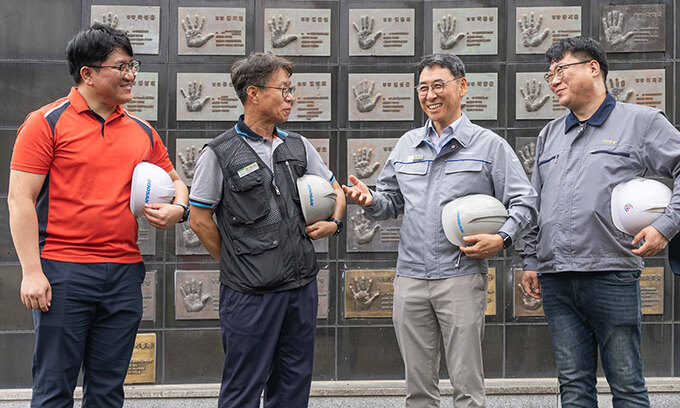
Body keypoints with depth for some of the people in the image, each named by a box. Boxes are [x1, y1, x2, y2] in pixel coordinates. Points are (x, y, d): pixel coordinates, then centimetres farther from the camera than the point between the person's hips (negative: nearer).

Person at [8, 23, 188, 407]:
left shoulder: (142, 131, 13)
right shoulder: (47, 123, -3)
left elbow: (173, 179, 26)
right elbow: (20, 199, -6)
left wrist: (178, 209, 2)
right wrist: (32, 272, -13)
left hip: (125, 274, 5)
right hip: (63, 272, -5)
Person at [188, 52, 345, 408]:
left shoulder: (298, 146, 10)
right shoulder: (220, 154, -6)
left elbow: (335, 190, 23)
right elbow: (199, 220, -3)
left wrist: (334, 223, 5)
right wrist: (235, 261, 0)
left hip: (302, 286, 6)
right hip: (251, 293, -5)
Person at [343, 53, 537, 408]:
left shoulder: (489, 145, 3)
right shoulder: (406, 145, 16)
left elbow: (523, 203, 1)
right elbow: (392, 201, 22)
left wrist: (502, 239, -16)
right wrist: (371, 201, -1)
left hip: (462, 277, -4)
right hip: (410, 277, 4)